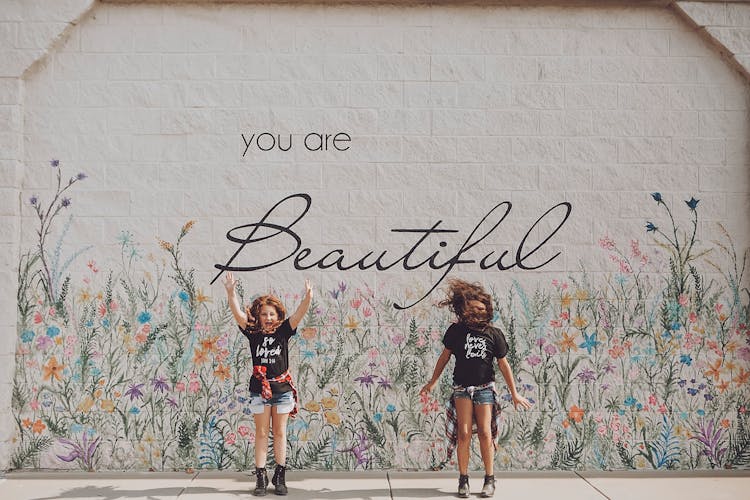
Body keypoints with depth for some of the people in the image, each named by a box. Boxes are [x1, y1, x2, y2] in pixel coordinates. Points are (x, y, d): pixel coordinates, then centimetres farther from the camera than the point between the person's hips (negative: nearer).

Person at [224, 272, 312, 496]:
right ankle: (261, 478, 12)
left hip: (282, 389, 0)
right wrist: (230, 293, -28)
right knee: (261, 433, 7)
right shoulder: (253, 333, -2)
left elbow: (299, 314, -14)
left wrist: (308, 297, -32)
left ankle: (280, 477, 18)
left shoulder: (283, 331, -1)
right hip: (260, 390, 0)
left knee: (279, 433, 10)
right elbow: (237, 313, -13)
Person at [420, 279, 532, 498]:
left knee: (485, 432, -6)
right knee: (463, 433, -6)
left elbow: (503, 365, 5)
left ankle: (489, 479, 6)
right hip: (462, 387, 0)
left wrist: (514, 393, 6)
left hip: (485, 387, 0)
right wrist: (432, 382, 15)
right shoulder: (457, 330, 0)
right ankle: (463, 480, 3)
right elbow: (445, 356, 11)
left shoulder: (494, 334, -1)